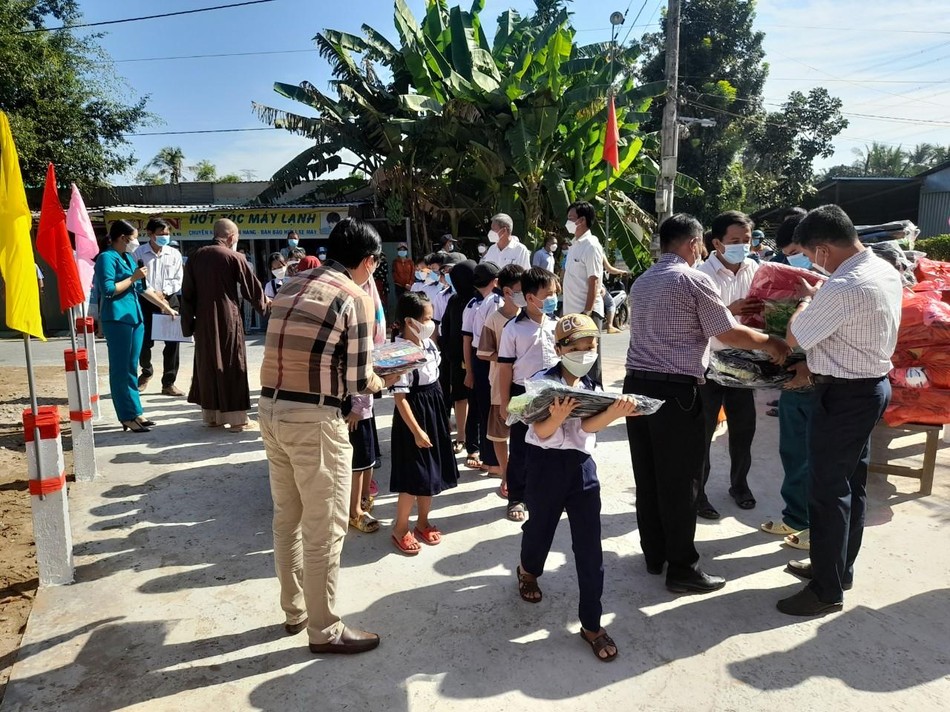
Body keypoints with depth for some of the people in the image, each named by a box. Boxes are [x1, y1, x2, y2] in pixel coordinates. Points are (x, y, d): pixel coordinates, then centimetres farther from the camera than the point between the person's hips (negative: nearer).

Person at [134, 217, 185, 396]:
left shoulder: (174, 254, 3)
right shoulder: (139, 253, -2)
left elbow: (178, 280, 3)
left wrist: (164, 292, -12)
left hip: (169, 299, 2)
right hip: (145, 301, -1)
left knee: (172, 342, -2)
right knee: (144, 342, 2)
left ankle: (168, 383, 8)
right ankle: (147, 372, 33)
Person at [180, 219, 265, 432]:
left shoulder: (196, 256, 6)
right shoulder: (234, 257, -7)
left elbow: (187, 293, 7)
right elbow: (252, 287, 0)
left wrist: (188, 322, 12)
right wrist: (263, 305, 19)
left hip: (203, 320, 5)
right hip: (227, 320, -4)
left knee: (206, 366, 13)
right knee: (231, 365, 2)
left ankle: (211, 416, 18)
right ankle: (235, 418, 3)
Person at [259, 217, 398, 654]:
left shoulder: (292, 285, 12)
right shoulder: (355, 298, -10)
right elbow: (357, 380, -12)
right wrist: (383, 381, 10)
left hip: (271, 407, 8)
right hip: (312, 418, -8)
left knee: (287, 517, 20)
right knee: (324, 528, 6)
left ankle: (295, 610, 36)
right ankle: (325, 630, 20)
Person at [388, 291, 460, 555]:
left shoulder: (428, 343, 2)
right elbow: (400, 397, -21)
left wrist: (438, 417, 18)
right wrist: (416, 431, -20)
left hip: (434, 410, 8)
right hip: (413, 416, -8)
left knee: (431, 471, 16)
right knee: (414, 477, 0)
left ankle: (422, 522, 32)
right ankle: (400, 529, 18)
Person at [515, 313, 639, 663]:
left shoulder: (593, 388, 5)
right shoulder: (543, 382, -8)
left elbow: (589, 425, -14)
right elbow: (541, 432, -14)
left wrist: (614, 412, -34)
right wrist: (558, 417, -36)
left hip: (581, 465, 3)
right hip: (545, 464, -3)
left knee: (589, 545, 1)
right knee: (541, 526, 18)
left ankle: (591, 624, 14)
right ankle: (528, 571, 53)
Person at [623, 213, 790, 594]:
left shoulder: (641, 283, 15)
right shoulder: (694, 280, -8)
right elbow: (728, 334, -8)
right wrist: (769, 342, 9)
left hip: (637, 384, 7)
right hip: (675, 391, -7)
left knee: (648, 475, 14)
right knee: (680, 480, 2)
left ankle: (654, 554, 27)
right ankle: (682, 568, 12)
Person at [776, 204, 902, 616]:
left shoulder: (842, 288, -26)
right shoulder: (886, 272, 5)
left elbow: (794, 338, -15)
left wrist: (807, 298, 1)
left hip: (843, 396, -10)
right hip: (873, 385, 10)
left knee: (828, 492, 1)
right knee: (852, 484, 19)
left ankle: (827, 590, 13)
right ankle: (839, 568, 34)